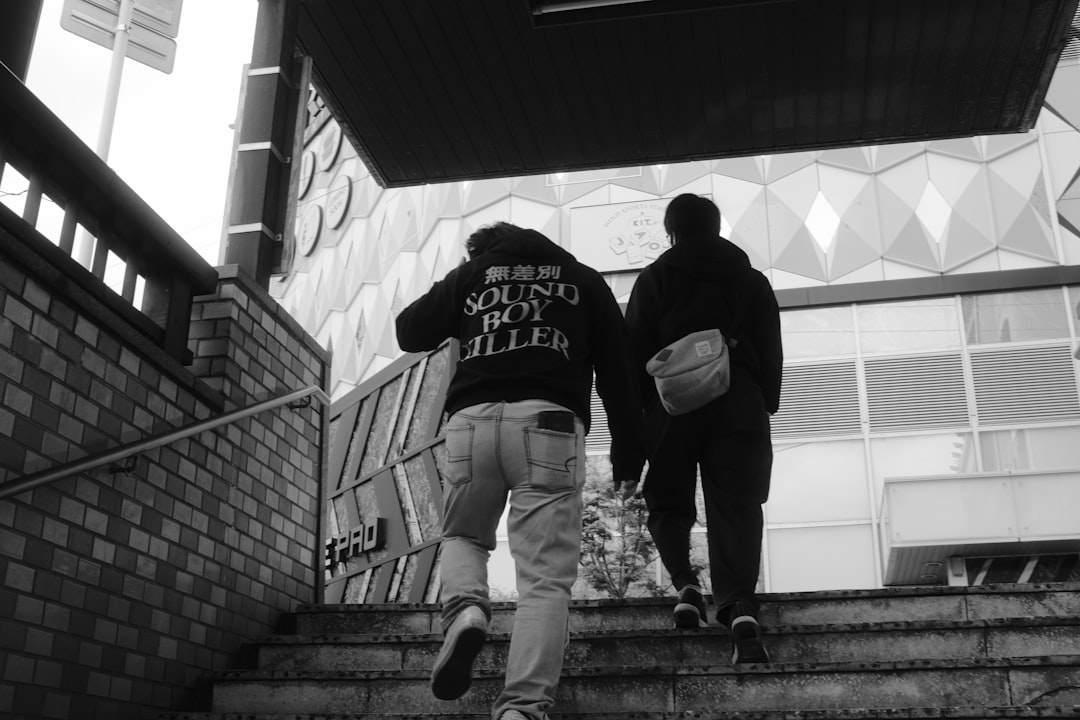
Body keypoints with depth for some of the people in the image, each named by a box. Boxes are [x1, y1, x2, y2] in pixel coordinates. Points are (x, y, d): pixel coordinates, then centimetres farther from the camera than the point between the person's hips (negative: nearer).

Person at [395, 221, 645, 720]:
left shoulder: (470, 273, 21)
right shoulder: (584, 280, 23)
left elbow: (410, 333, 19)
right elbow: (617, 372, 17)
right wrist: (628, 452, 19)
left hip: (472, 420, 1)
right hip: (549, 423, -1)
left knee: (462, 535, 23)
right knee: (545, 578, -4)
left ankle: (465, 610, -7)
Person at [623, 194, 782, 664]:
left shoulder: (654, 278, 11)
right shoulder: (752, 280, 17)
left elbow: (636, 349, 3)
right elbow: (771, 352, 11)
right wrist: (766, 409, 11)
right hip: (739, 404, 1)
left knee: (668, 502, 11)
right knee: (735, 505, -4)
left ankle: (686, 584, -14)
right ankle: (739, 605, -22)